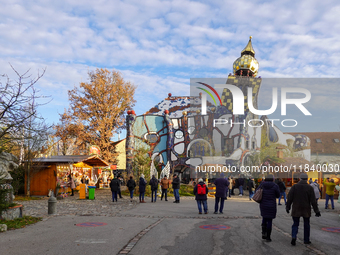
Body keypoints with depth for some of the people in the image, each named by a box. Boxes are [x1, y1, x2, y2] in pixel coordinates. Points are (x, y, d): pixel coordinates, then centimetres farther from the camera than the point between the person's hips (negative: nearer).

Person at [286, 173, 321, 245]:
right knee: (306, 224, 15)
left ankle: (294, 237, -14)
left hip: (296, 209, 0)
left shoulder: (294, 187, -5)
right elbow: (313, 201, -7)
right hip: (306, 210, 0)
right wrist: (316, 211, -1)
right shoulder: (310, 188, -6)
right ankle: (306, 240, 21)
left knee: (295, 224, 7)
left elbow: (289, 198, -5)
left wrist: (287, 207, 6)